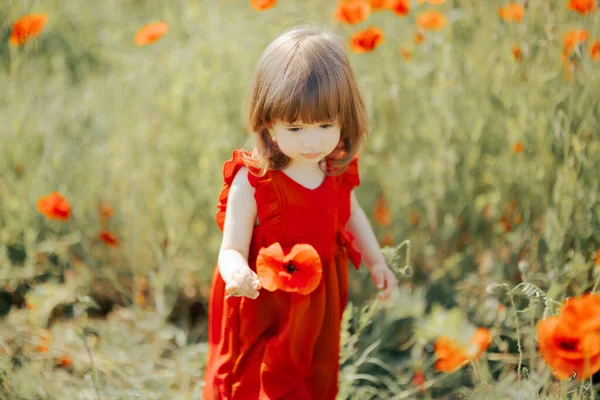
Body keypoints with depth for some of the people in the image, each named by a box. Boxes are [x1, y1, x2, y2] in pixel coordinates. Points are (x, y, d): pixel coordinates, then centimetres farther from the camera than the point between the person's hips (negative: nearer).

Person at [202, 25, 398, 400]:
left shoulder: (339, 170, -9)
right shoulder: (251, 183, -27)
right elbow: (232, 249, -26)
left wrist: (376, 260, 12)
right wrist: (237, 273, -48)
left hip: (319, 309, 5)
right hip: (264, 311, -5)